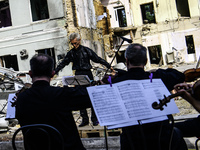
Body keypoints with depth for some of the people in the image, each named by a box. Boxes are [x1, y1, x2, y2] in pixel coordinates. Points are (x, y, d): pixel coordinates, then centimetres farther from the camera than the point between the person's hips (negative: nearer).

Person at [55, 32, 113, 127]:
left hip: (88, 74, -3)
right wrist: (54, 72, 8)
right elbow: (63, 63, 13)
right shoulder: (71, 53, 8)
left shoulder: (86, 50, -1)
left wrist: (108, 66, -2)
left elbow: (98, 59, 1)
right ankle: (84, 119, 8)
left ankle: (95, 118, 8)